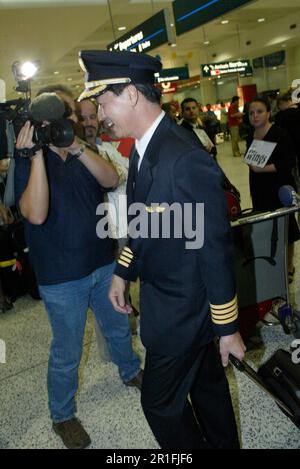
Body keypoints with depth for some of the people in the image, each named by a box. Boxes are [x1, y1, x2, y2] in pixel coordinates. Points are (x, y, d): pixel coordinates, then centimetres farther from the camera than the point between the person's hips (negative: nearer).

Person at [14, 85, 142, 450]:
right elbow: (36, 213, -28)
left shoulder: (85, 153, 3)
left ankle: (130, 371, 53)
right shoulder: (28, 161, -12)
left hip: (103, 263, 5)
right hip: (62, 277, -5)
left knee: (118, 327, 25)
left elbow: (112, 180, -15)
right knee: (67, 352, 9)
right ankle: (62, 416, 32)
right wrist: (37, 153, -32)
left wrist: (77, 147, -28)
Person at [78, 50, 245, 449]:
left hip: (181, 309, -9)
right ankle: (223, 443, 47)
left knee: (161, 401, 8)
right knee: (207, 383, 25)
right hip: (162, 293, 9)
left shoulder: (185, 159, -28)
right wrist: (122, 273, 13)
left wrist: (227, 328, -17)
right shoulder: (142, 149, 3)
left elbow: (215, 247, -24)